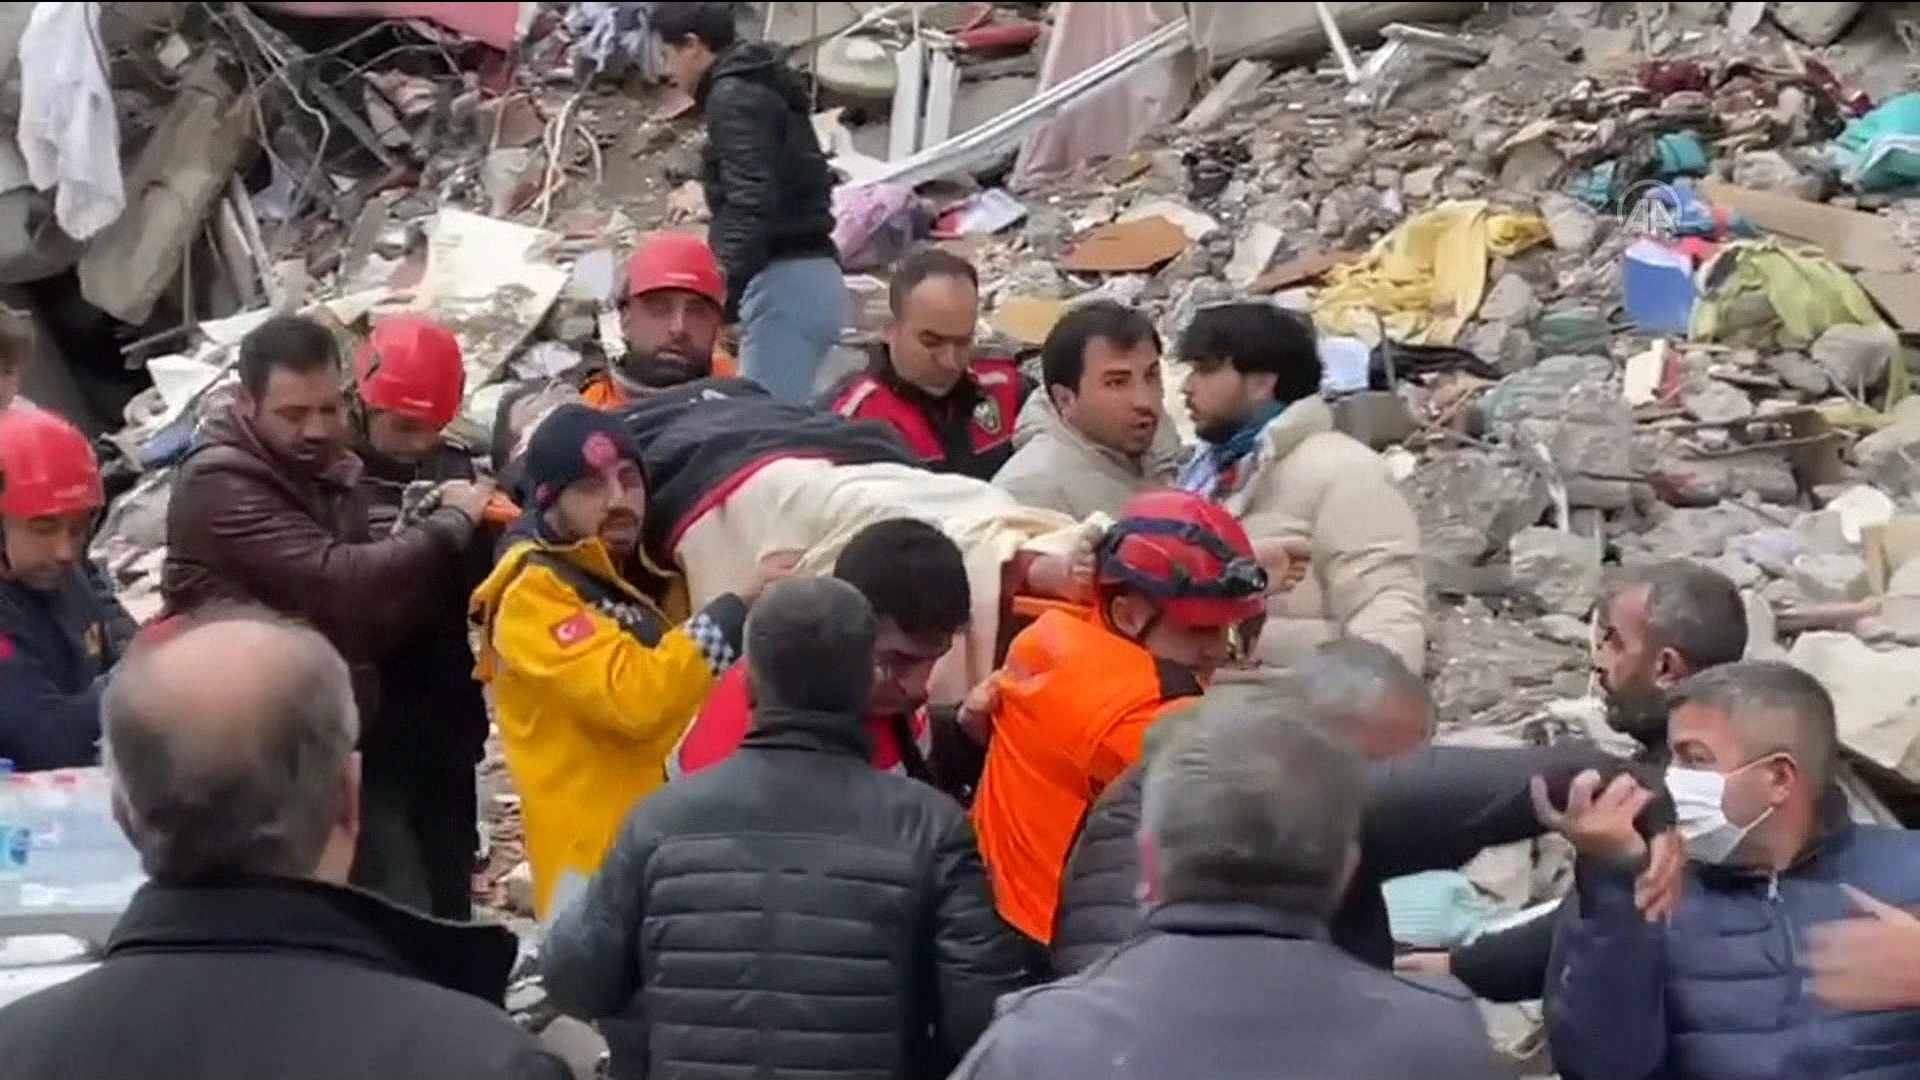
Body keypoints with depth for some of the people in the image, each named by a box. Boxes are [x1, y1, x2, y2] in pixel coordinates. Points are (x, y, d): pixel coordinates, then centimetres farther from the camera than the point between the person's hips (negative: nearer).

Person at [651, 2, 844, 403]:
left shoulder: (734, 97, -6)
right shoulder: (766, 90, 22)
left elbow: (751, 202, -19)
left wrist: (727, 290, -22)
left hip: (783, 281, -10)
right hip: (814, 276, 10)